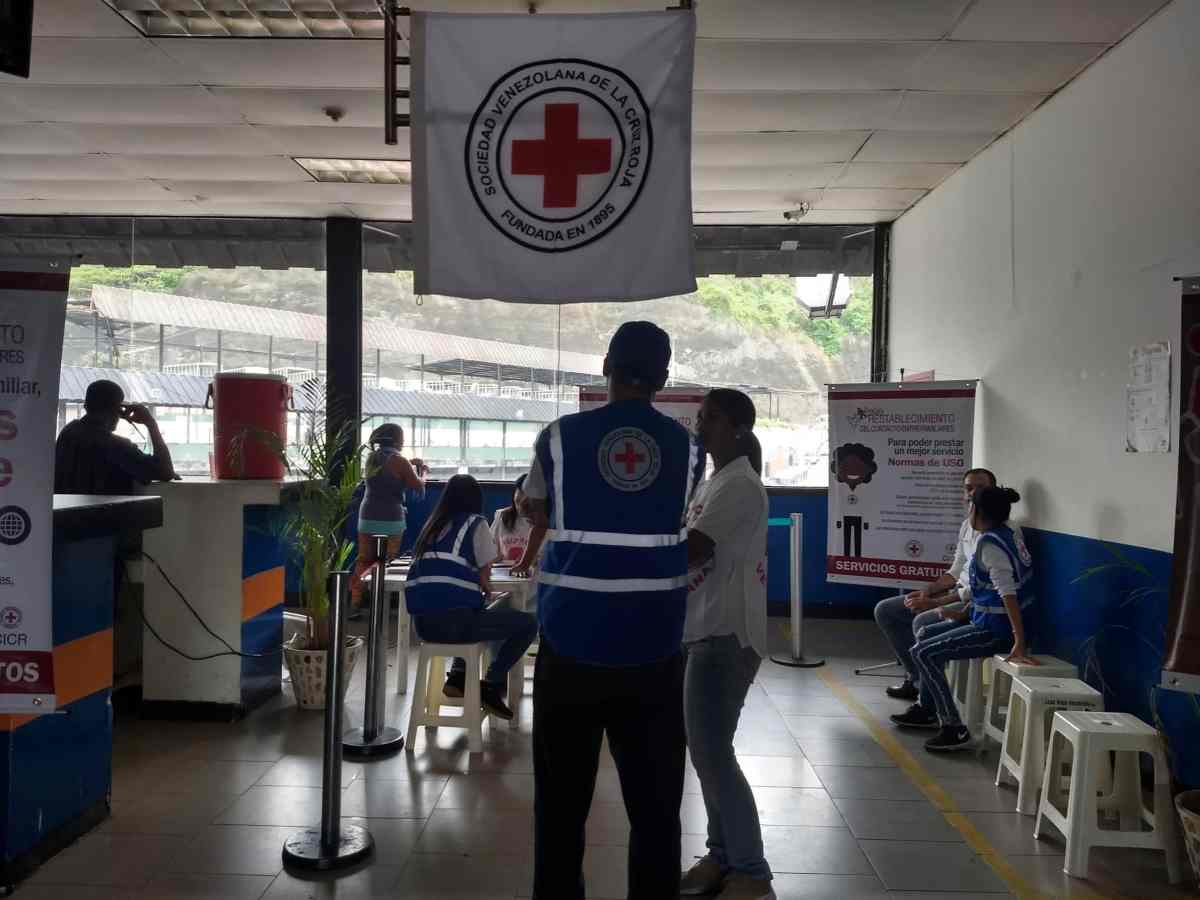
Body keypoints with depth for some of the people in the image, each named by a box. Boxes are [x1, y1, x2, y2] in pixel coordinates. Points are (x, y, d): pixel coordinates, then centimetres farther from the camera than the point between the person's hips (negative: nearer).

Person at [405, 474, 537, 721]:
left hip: (422, 622, 7)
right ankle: (490, 686, 8)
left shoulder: (433, 526, 18)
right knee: (528, 624, 8)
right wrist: (485, 587, 21)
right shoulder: (476, 523, 2)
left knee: (476, 615, 38)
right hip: (452, 621, -7)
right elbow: (484, 577, 0)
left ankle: (458, 676, 24)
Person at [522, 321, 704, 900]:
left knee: (561, 800, 10)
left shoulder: (559, 437, -1)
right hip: (654, 647, 1)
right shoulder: (686, 447, 2)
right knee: (654, 804, 9)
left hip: (572, 641, -1)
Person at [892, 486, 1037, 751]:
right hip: (987, 620, 10)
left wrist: (1020, 643, -32)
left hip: (996, 630, -10)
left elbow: (1008, 593, -28)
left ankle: (955, 729, -9)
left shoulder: (989, 544, -21)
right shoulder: (1005, 535, 9)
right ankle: (927, 710, 30)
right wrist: (965, 613, 20)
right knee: (928, 633, 20)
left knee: (923, 653, -12)